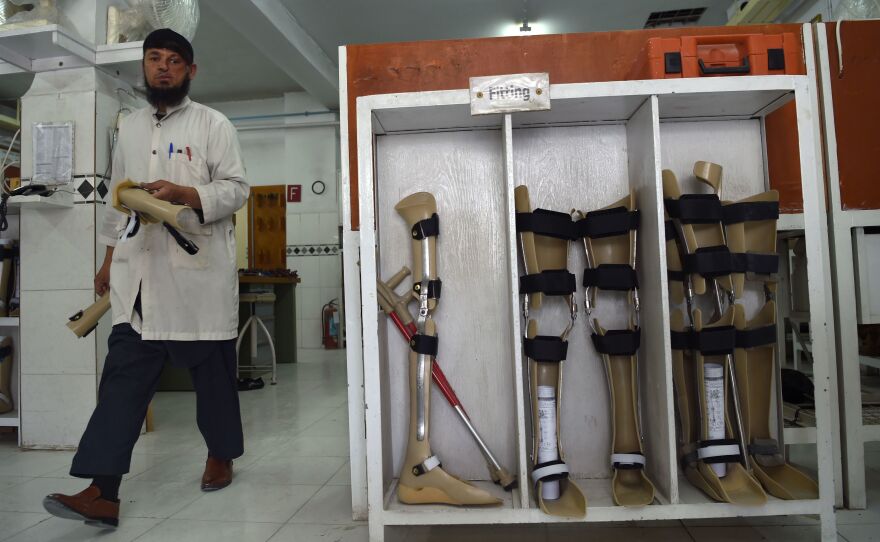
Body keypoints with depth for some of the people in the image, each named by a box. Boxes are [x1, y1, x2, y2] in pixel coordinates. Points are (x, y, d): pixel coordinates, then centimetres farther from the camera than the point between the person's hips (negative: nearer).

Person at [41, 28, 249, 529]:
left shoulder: (213, 125, 1)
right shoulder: (130, 128, 18)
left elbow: (236, 189, -7)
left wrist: (184, 194, -22)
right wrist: (110, 259, 20)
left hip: (199, 271, -4)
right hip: (139, 273, 5)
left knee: (212, 373, 7)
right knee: (123, 378, -1)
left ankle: (221, 456, 28)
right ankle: (103, 492, 0)